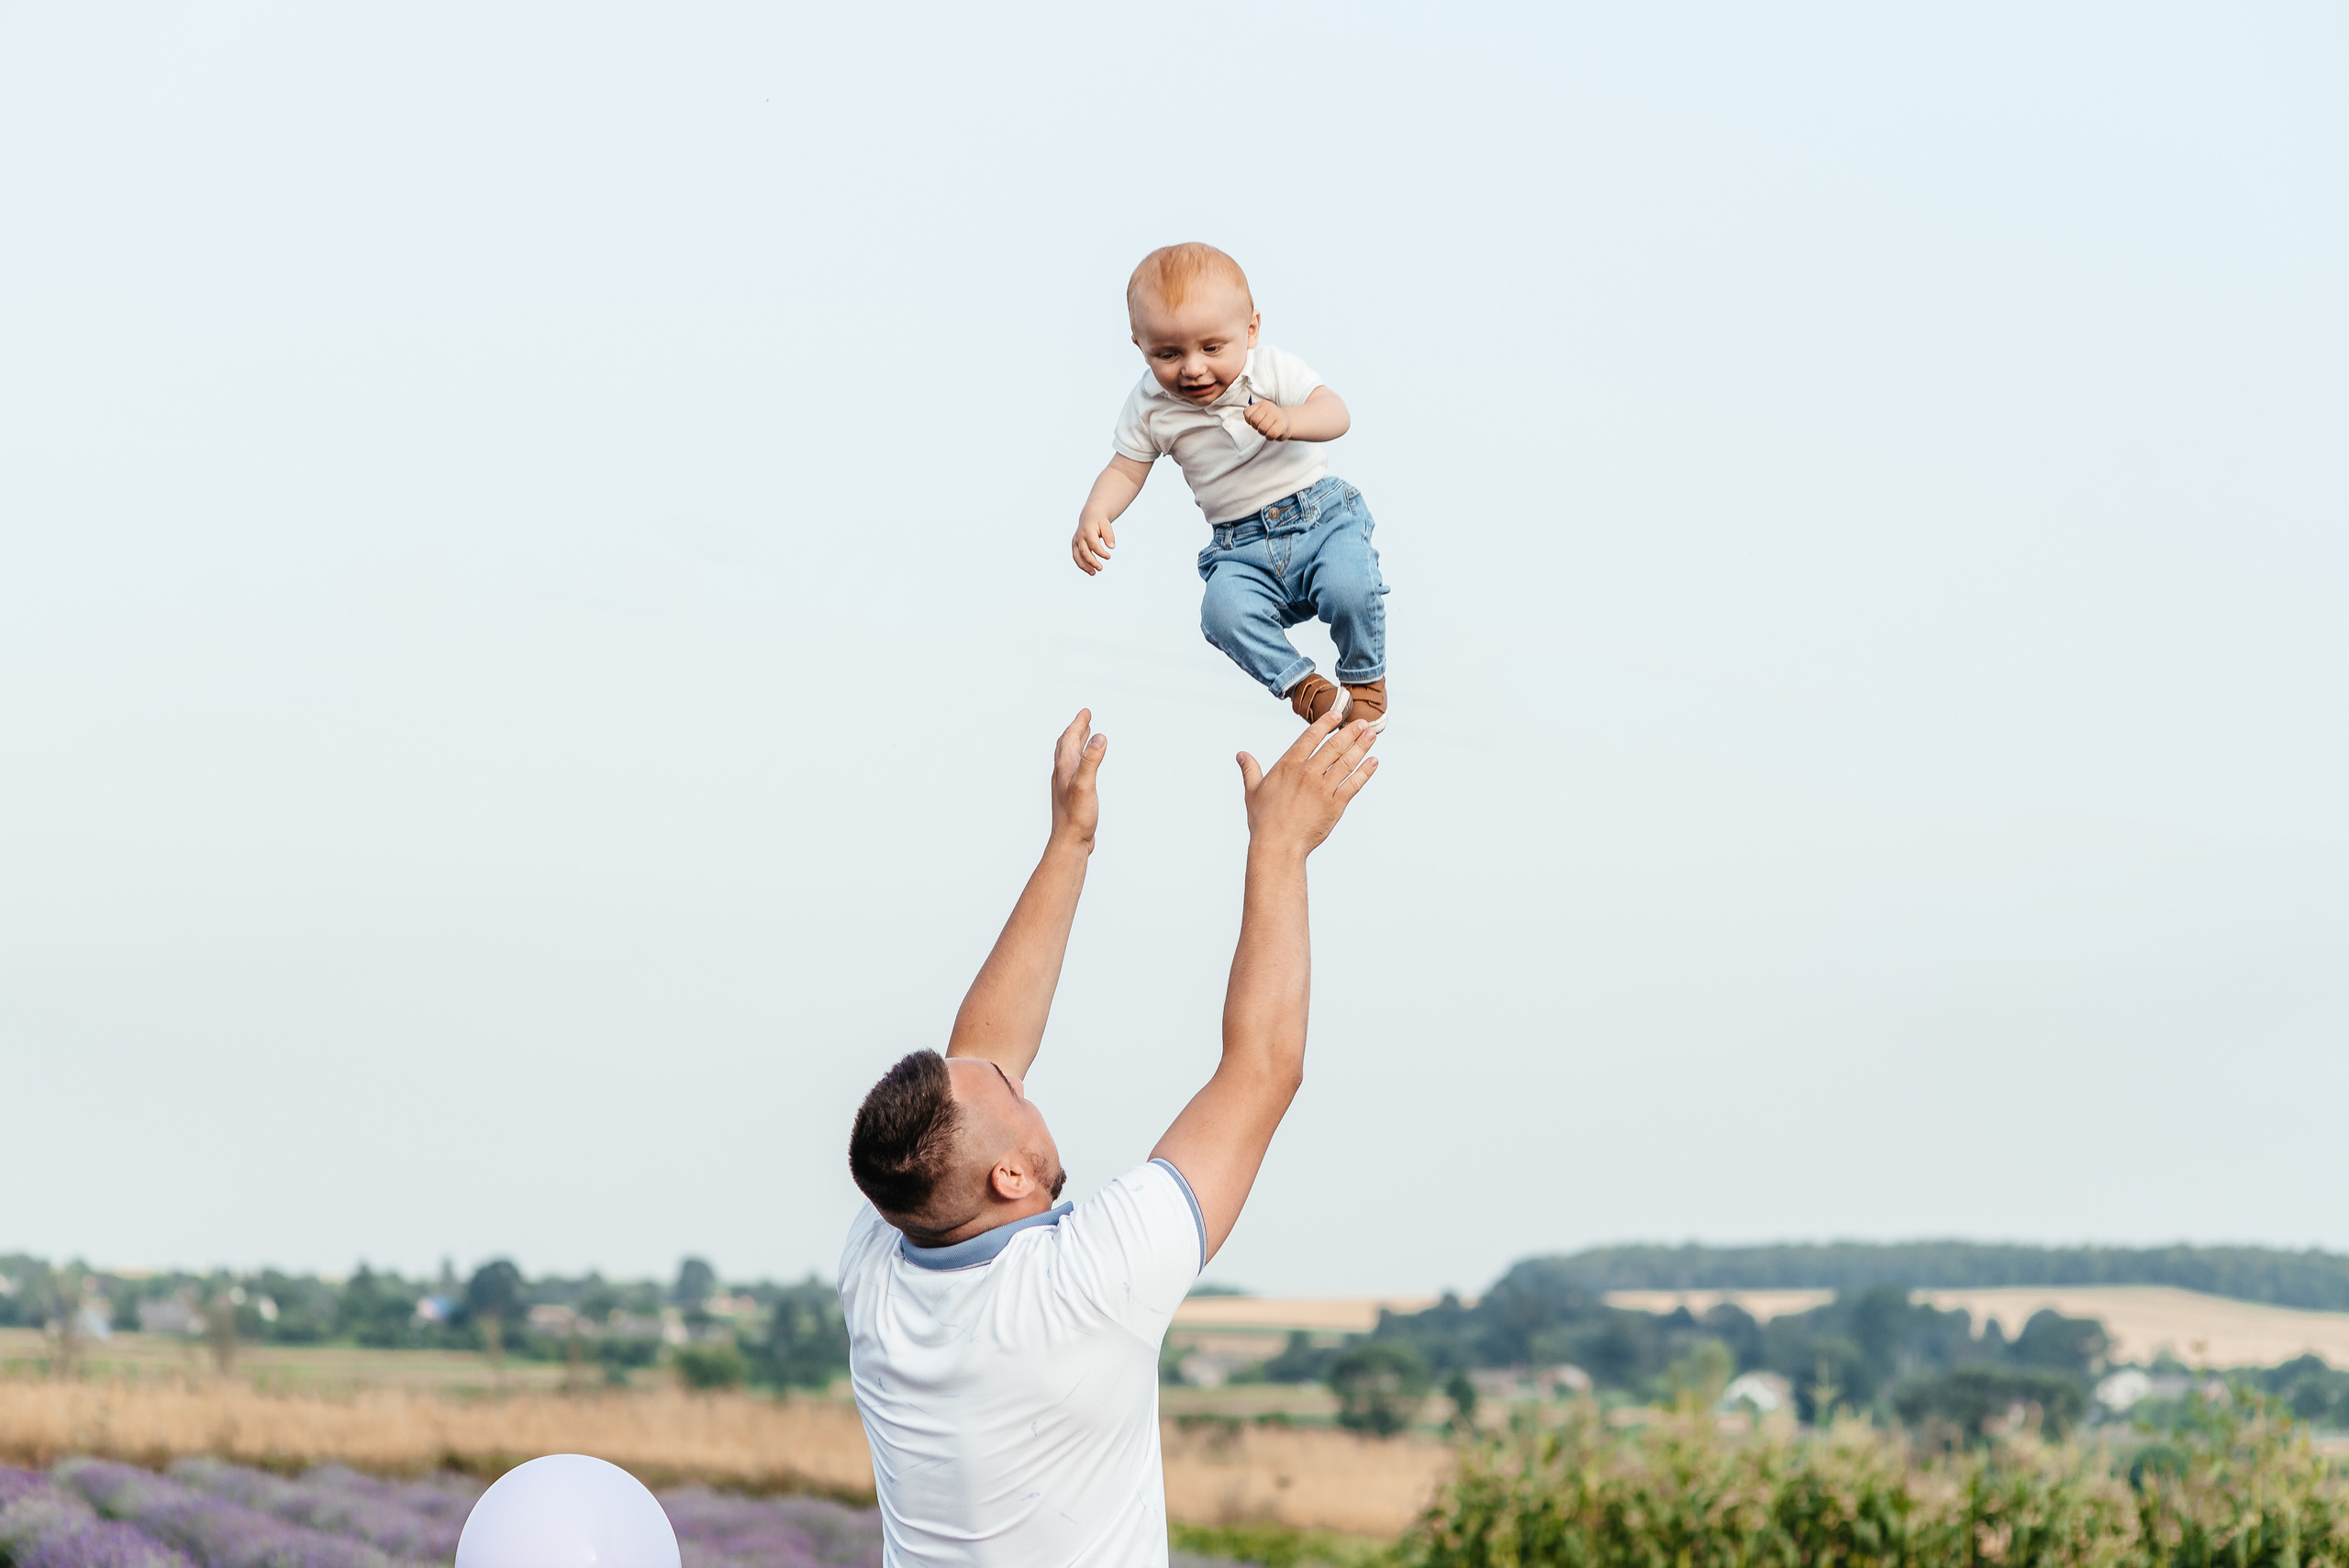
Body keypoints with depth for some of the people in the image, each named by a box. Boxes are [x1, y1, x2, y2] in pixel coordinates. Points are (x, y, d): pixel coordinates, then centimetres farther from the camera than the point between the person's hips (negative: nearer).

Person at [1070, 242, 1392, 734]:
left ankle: (1364, 677, 1)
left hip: (1320, 513, -1)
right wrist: (1093, 516, -16)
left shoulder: (1271, 370, -9)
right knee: (1224, 610, -29)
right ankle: (1300, 683, -7)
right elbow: (1125, 470, 4)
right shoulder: (1151, 407, -4)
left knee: (1349, 586, -29)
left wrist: (1288, 420, -40)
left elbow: (1335, 414, -18)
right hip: (1243, 548, 1)